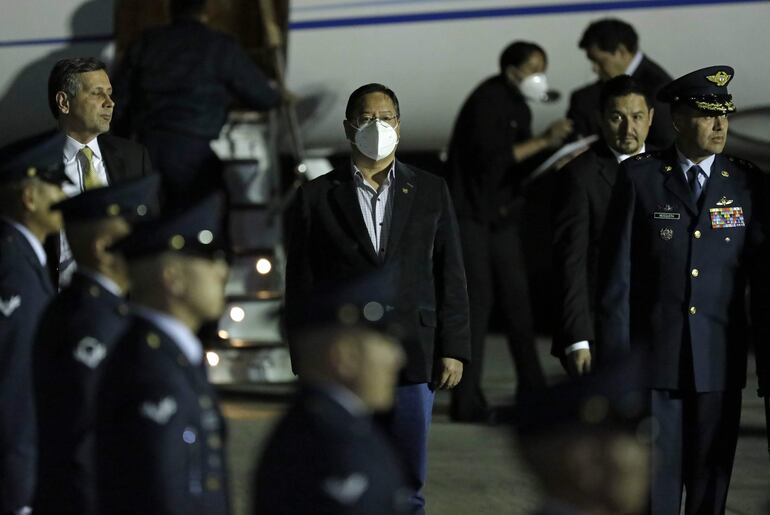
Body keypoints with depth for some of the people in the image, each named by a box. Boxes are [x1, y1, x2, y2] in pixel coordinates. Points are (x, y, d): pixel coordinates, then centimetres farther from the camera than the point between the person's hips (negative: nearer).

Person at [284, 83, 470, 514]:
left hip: (412, 359, 1)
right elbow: (301, 285, 5)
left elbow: (451, 275, 8)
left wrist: (453, 349, 1)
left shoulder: (431, 192, 9)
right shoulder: (317, 196, 6)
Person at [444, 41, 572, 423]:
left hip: (501, 215, 8)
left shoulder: (519, 109, 15)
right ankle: (467, 400, -7)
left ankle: (532, 390, 14)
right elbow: (491, 157, -23)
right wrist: (543, 142, -23)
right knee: (477, 299, -10)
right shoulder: (488, 101, -12)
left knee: (516, 297, 7)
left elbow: (519, 164, 15)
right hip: (470, 214, -8)